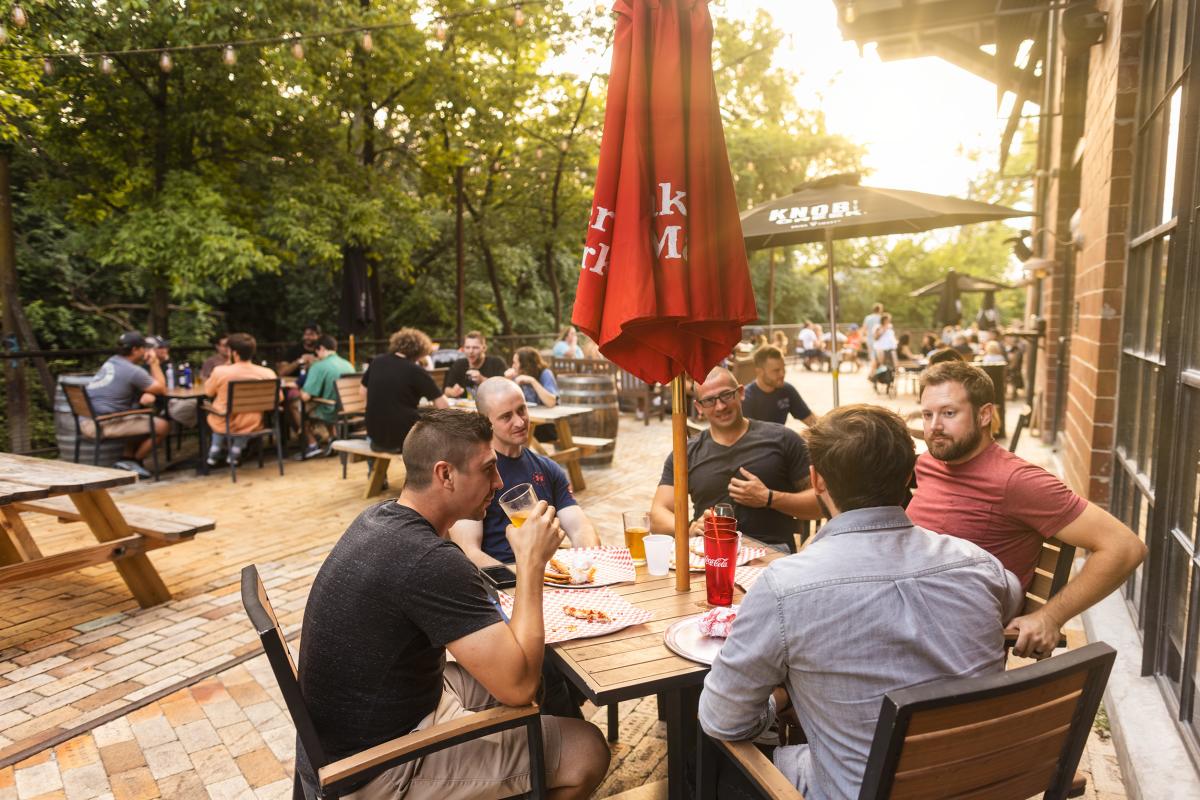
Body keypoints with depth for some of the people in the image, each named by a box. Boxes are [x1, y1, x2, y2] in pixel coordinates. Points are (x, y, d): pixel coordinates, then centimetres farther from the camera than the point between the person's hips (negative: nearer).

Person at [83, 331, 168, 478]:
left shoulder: (111, 361, 12)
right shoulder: (133, 371, -15)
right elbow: (161, 388, -2)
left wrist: (148, 393, 1)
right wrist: (154, 363, 5)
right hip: (103, 424, -10)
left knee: (143, 421, 28)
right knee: (162, 426, -9)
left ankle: (127, 458, 17)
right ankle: (134, 462, 8)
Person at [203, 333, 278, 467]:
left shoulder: (220, 371, -21)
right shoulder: (267, 373, -17)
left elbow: (208, 392, 0)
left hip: (225, 425, -1)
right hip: (252, 425, 1)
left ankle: (214, 454, 39)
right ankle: (235, 453, 36)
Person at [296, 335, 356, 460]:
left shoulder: (318, 367, -16)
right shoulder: (349, 365, 2)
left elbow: (306, 396, -20)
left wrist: (300, 391, 3)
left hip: (329, 413, -6)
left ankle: (312, 445, 23)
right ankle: (332, 440, 27)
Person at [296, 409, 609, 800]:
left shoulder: (380, 516, -2)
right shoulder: (430, 560, -32)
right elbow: (518, 685, -29)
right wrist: (532, 561, -22)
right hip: (376, 766, -9)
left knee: (547, 675, 19)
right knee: (586, 751, -8)